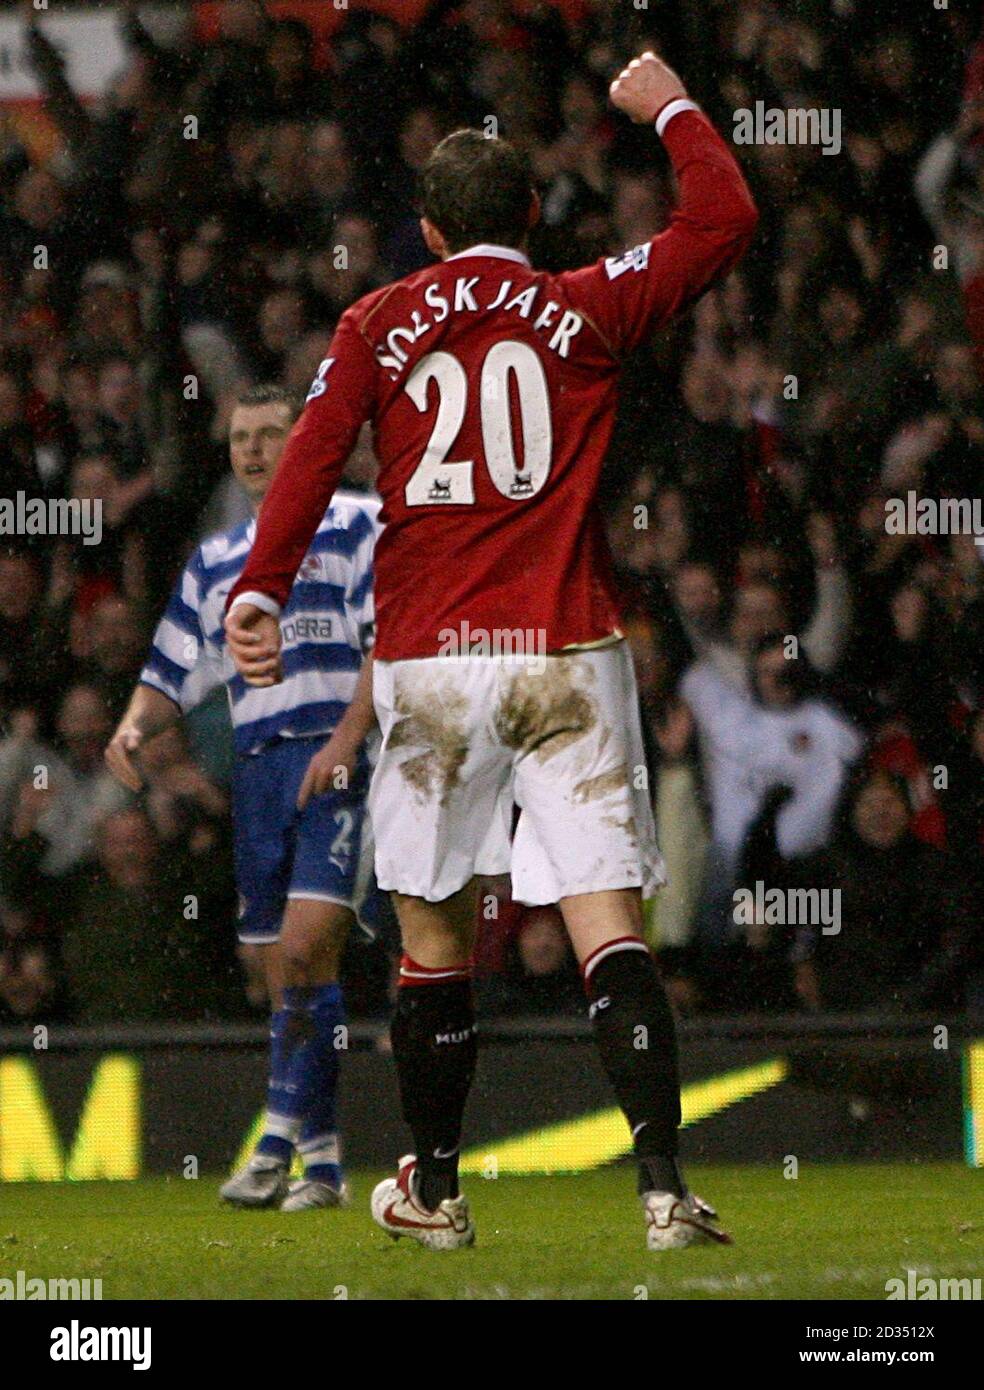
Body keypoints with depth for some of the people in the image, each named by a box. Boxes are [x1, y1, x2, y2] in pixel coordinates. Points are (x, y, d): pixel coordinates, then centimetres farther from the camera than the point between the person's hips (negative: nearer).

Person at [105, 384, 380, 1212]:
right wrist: (134, 727, 1)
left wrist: (348, 738, -16)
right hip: (257, 771, 6)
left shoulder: (355, 526, 5)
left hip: (342, 762, -6)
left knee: (305, 948, -20)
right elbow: (175, 675, 23)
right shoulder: (215, 562, 23)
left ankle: (278, 1146, -22)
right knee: (288, 976, 4)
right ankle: (322, 1162, 8)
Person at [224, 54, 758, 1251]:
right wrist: (671, 111, 21)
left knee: (435, 935, 13)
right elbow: (725, 220, 8)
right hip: (569, 657, -1)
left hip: (428, 660, 1)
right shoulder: (587, 309, 5)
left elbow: (310, 456, -4)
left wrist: (260, 592, -11)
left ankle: (432, 1190, 21)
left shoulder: (375, 326, 7)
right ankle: (662, 1184, -18)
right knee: (607, 926, -5)